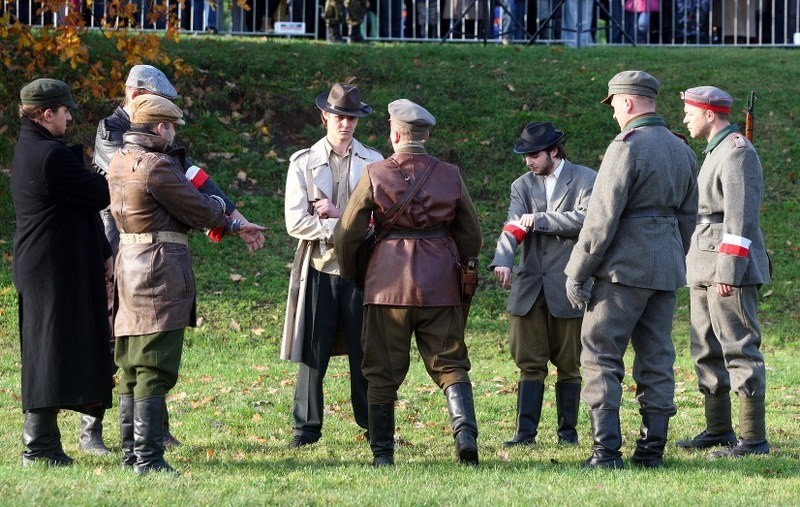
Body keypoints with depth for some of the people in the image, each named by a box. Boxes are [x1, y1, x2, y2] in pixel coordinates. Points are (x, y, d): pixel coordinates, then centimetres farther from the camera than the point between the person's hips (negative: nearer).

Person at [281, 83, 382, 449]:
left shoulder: (373, 163, 8)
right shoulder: (303, 163, 5)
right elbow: (296, 222, -4)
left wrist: (338, 214, -10)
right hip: (319, 268, -1)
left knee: (365, 351, 4)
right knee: (313, 351, 0)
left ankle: (372, 425, 12)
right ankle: (306, 428, 7)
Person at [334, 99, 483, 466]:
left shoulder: (375, 174, -3)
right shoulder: (449, 175, 4)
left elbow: (348, 233, 1)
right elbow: (471, 234, 12)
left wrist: (351, 272, 19)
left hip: (388, 283, -2)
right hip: (440, 285, 2)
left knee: (383, 371, 7)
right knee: (450, 365, 7)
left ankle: (382, 455, 7)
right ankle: (465, 434, -14)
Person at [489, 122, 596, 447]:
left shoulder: (586, 180, 0)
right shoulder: (523, 185, 11)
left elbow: (585, 219, -16)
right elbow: (513, 225, -4)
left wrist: (539, 220, -14)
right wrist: (502, 260, -23)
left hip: (568, 286, -3)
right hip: (530, 286, 3)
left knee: (568, 364, 4)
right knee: (529, 363, 1)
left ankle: (568, 430, 13)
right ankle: (525, 432, 0)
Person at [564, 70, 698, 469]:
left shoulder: (626, 147, -13)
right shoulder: (682, 150, 12)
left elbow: (602, 218, -16)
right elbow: (688, 217, 18)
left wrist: (577, 272, -11)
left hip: (624, 269, -8)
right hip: (666, 271, 8)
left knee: (600, 356, -4)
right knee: (656, 360, 10)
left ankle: (607, 451, -10)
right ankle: (652, 448, 10)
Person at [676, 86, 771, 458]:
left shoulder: (738, 152, -12)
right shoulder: (715, 152, 20)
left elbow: (740, 217, -20)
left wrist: (728, 271, -24)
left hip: (731, 270, -10)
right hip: (704, 269, 10)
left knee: (740, 350, -10)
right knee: (708, 353, 13)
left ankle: (753, 438, -10)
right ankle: (718, 430, 20)